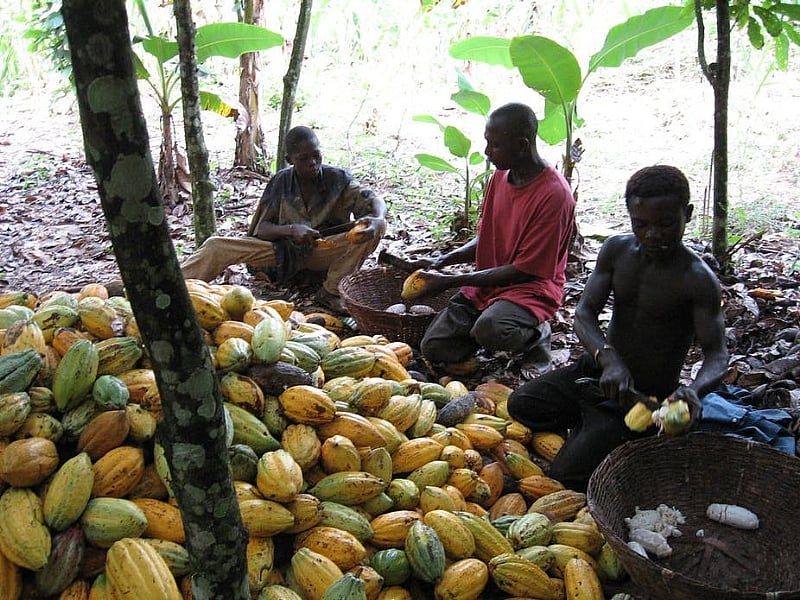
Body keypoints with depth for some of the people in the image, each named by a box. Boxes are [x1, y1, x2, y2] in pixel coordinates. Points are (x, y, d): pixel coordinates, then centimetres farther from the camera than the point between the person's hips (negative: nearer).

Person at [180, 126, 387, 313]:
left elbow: (372, 199, -15)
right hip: (285, 250, 1)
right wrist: (291, 230, -27)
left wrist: (377, 218, -41)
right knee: (217, 246, -17)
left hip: (326, 253, 0)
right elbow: (260, 228, -5)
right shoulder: (281, 182, -4)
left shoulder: (337, 178, -7)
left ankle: (330, 292, -23)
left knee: (376, 227, -26)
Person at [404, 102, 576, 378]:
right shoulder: (500, 176, 4)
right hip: (486, 283, 7)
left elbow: (525, 270, -19)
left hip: (532, 287, -6)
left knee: (488, 329, -37)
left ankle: (537, 334, -3)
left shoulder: (554, 195, -21)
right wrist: (442, 261, -3)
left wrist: (451, 281, -18)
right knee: (433, 347, -8)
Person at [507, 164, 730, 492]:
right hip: (598, 369, 6)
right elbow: (584, 313, -11)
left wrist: (694, 389, -42)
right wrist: (609, 358, -32)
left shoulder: (697, 279, -19)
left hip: (644, 396, -5)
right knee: (521, 404, -7)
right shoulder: (616, 250, -5)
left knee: (566, 475, -12)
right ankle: (590, 425, 10)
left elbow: (717, 353, -18)